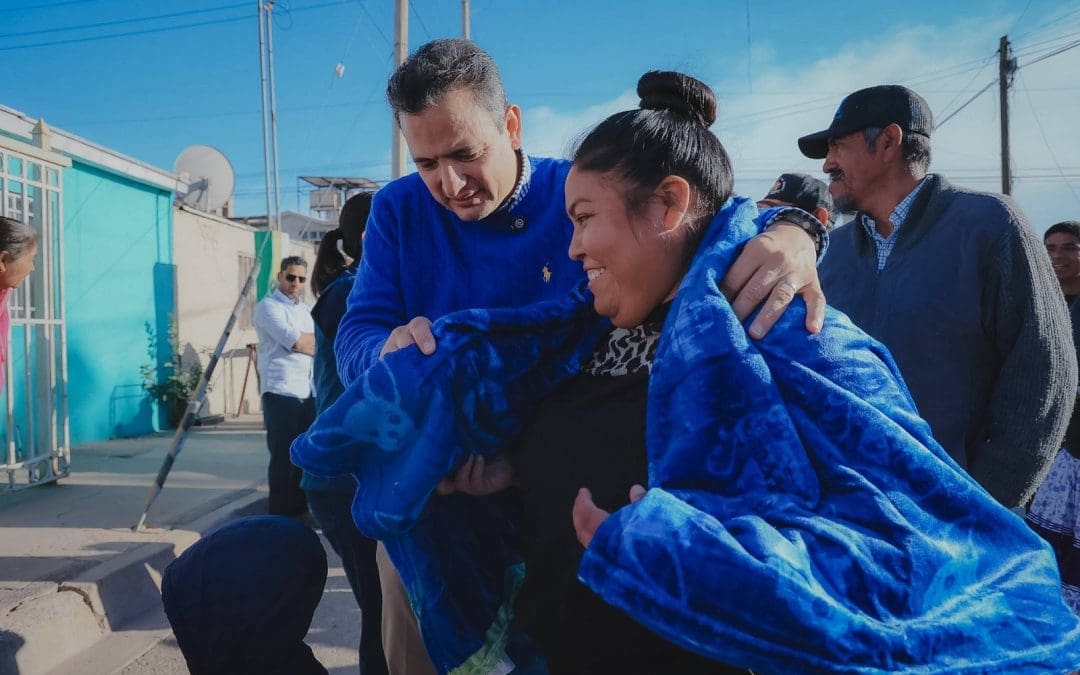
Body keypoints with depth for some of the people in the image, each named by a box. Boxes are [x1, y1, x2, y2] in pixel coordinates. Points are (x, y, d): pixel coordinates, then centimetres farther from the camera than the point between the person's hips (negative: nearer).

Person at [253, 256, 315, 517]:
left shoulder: (307, 310, 21)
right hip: (281, 391, -7)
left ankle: (299, 509, 22)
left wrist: (304, 341, -4)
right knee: (283, 457, -3)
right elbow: (297, 342, -15)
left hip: (308, 391, 7)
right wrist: (316, 340, 2)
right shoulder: (268, 306, -4)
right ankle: (280, 515, 5)